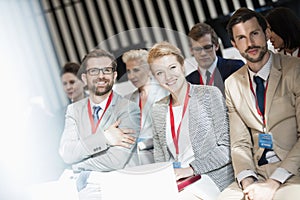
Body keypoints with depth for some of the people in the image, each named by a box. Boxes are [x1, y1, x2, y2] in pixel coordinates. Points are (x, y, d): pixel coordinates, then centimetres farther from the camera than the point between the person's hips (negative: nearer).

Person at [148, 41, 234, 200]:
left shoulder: (209, 94, -1)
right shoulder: (158, 109, 14)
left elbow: (227, 147, -6)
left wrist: (192, 168, -15)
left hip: (211, 176, -5)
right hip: (173, 180, 5)